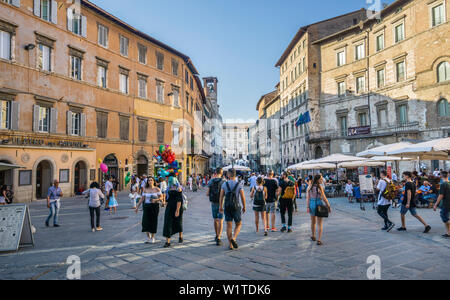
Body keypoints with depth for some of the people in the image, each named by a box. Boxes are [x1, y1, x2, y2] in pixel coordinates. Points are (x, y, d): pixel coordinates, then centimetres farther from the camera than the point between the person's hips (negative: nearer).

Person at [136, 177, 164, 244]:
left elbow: (161, 197, -1)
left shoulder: (157, 189, -1)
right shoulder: (145, 189, 5)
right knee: (146, 221, -4)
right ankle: (148, 237, 15)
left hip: (155, 206, -2)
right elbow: (142, 199, 6)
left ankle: (152, 238, 16)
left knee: (153, 222, 1)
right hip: (147, 206, 2)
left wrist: (156, 200, -19)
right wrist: (137, 207, 3)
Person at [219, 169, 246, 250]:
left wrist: (221, 207, 12)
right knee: (238, 225, 14)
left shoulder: (224, 184, -3)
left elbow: (221, 197, 0)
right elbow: (243, 197, -8)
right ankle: (233, 238, -9)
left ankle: (231, 245, 9)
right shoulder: (239, 184, -8)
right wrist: (244, 207, 7)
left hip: (227, 208, 2)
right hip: (236, 207, -2)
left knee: (229, 226, 8)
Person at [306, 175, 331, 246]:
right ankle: (319, 240, -6)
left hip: (312, 204, 5)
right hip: (319, 204, -4)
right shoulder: (320, 187, -11)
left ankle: (313, 237, 39)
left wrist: (308, 207, -4)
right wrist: (328, 206, -2)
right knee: (320, 223, 1)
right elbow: (324, 198, -10)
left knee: (313, 222, 22)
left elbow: (308, 198, -3)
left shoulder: (310, 187, 2)